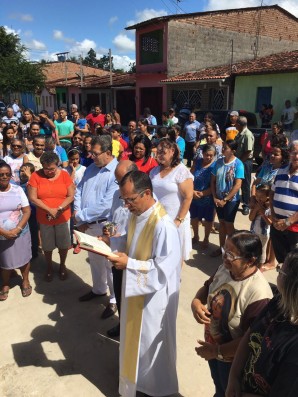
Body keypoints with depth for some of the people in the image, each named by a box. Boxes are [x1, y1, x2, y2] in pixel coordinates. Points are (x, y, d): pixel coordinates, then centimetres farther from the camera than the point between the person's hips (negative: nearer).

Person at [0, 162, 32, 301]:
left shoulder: (18, 189, -4)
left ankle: (25, 281, 37)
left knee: (23, 258, 14)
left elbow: (27, 211, -6)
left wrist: (17, 229, -16)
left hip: (20, 233, 1)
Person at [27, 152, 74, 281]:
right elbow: (32, 198, -13)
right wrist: (50, 210, -20)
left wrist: (58, 209, -21)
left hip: (63, 217, 0)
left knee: (63, 244, 13)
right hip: (44, 218, 0)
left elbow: (71, 196, -8)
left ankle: (62, 265, 37)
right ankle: (49, 267, 38)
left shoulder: (64, 175, -9)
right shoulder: (36, 176, -11)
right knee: (47, 246, 14)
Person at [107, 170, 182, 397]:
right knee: (134, 339, 26)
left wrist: (129, 264, -29)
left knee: (149, 343, 14)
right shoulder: (136, 215, -3)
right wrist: (109, 242, -3)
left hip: (153, 297, -8)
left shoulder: (163, 225, -30)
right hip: (135, 290, 8)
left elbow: (163, 270, -28)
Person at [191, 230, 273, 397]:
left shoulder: (258, 293, -36)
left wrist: (218, 351, -24)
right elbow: (207, 288, 3)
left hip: (233, 358, -6)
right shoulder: (225, 269, -14)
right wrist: (196, 302, -17)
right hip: (214, 346, 6)